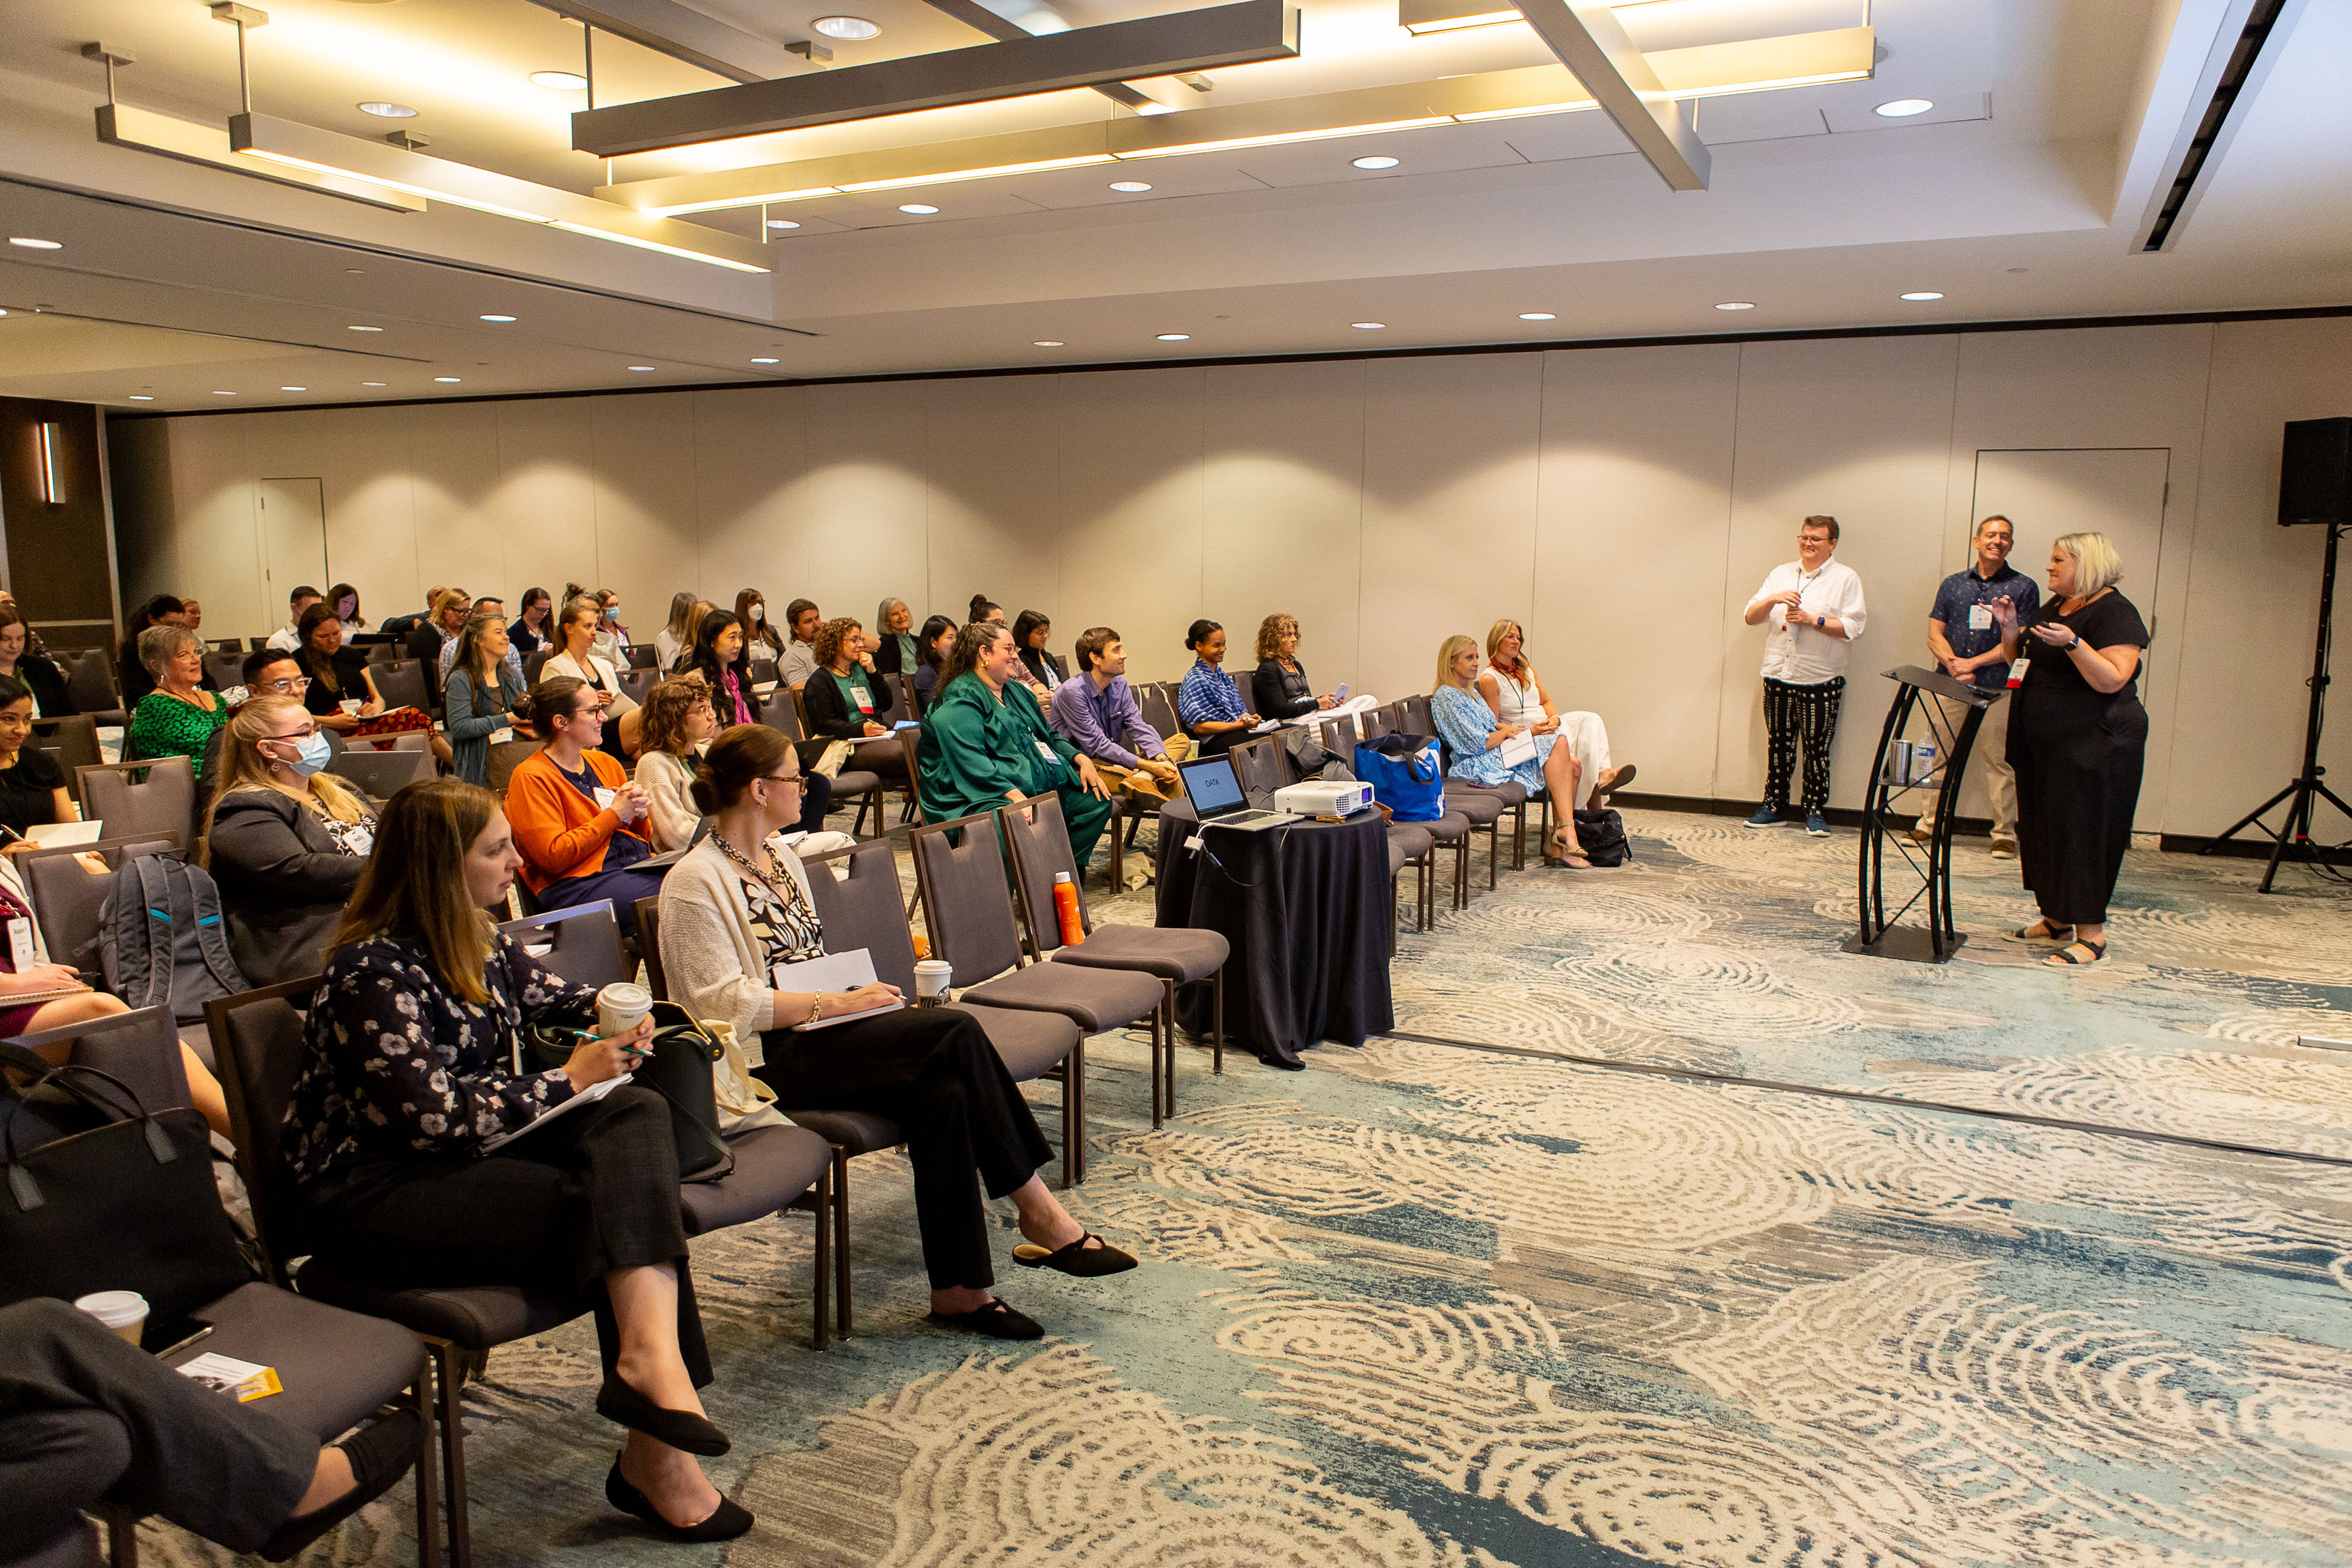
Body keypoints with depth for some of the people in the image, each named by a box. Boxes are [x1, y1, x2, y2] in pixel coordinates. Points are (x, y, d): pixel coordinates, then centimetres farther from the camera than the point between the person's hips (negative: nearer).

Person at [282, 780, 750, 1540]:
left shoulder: (478, 943, 9)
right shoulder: (375, 970, -18)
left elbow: (542, 990, 28)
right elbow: (432, 1115, -24)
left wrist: (607, 1011, 5)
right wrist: (566, 1081, -16)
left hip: (474, 1148, 8)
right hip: (371, 1197, -8)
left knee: (634, 1112, -19)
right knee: (604, 1207, -24)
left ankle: (650, 1351, -35)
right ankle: (655, 1456, -22)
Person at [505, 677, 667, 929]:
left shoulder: (605, 763, 20)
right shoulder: (530, 778, -2)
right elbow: (553, 856, -12)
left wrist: (639, 815, 2)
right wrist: (614, 814, -8)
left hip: (637, 863, 7)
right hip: (578, 881, -7)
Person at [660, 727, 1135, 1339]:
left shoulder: (781, 857, 17)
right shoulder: (696, 882, -10)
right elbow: (723, 1003, -16)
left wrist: (853, 994, 2)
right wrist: (837, 1003, -18)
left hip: (814, 1030, 8)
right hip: (769, 1060, -8)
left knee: (942, 1093, -24)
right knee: (957, 1031, -24)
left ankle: (958, 1289, -19)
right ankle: (1039, 1214, -15)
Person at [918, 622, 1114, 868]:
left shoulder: (1017, 691, 23)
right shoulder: (959, 699, -8)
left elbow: (1050, 736, 31)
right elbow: (970, 762, -21)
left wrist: (1080, 759, 11)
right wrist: (1014, 795, -31)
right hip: (985, 797, -9)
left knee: (1098, 801, -1)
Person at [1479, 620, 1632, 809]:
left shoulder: (1527, 669, 19)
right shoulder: (1489, 679, -6)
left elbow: (1546, 701, 19)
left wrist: (1554, 719, -5)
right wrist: (1530, 732, -20)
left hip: (1548, 727, 7)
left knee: (1590, 720, -21)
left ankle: (1603, 773, -38)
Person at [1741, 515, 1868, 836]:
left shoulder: (1845, 578, 2)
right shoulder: (1780, 574, 14)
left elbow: (1852, 627, -7)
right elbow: (1751, 617, 8)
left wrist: (1813, 620, -16)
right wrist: (1773, 600, -11)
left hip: (1821, 680, -3)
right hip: (1778, 676, 3)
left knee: (1817, 748, -1)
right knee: (1778, 745, 8)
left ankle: (1815, 811, 8)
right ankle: (1774, 805, 16)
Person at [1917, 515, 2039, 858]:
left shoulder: (2024, 588, 4)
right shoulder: (1953, 584, 13)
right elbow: (1935, 633, 10)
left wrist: (1973, 663, -11)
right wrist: (1952, 664, -8)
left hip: (1998, 690, -3)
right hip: (1951, 686, 3)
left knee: (2000, 761, -1)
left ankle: (2005, 833, 7)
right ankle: (1928, 823, 15)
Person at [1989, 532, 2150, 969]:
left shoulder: (2114, 612, -11)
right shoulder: (2053, 608, 15)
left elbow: (2112, 680, -21)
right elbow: (2020, 663, 18)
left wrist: (2072, 643, -32)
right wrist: (2010, 628, 2)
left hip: (2093, 746, -9)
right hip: (2043, 744, 9)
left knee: (2083, 831, -6)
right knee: (2044, 829, 12)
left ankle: (2092, 934, -1)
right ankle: (2057, 920, 23)